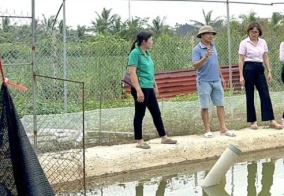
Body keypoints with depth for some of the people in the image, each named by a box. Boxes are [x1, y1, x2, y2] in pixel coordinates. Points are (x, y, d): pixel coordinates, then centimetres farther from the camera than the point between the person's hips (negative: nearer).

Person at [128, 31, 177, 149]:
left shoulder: (147, 53, 12)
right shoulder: (135, 53, -14)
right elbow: (132, 73, -19)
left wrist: (155, 86, 22)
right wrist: (138, 90, -24)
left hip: (149, 88, 9)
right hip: (141, 89, -9)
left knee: (156, 113, 13)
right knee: (139, 114, 1)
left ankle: (164, 137, 23)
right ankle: (139, 141, 10)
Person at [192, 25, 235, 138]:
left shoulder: (213, 47, 11)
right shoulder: (197, 49, -10)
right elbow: (195, 66, -18)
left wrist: (221, 77, 19)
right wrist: (205, 57, -31)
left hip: (216, 81, 6)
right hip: (204, 82, -6)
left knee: (220, 104, 5)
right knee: (205, 107, 1)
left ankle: (223, 128, 9)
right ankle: (207, 130, 9)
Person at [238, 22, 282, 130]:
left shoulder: (263, 42, 9)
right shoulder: (244, 43, -4)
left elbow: (266, 58, 12)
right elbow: (241, 60, -5)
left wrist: (269, 71, 3)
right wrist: (241, 76, -11)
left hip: (260, 69, 4)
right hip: (249, 69, -4)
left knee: (265, 94, -3)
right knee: (250, 96, 2)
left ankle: (271, 121, -4)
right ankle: (253, 121, 10)